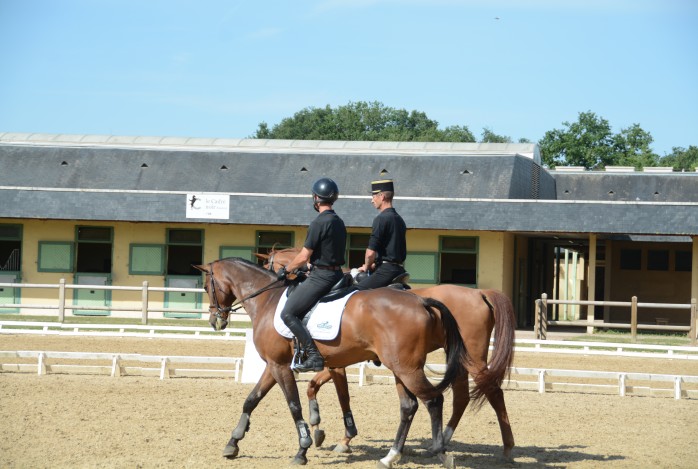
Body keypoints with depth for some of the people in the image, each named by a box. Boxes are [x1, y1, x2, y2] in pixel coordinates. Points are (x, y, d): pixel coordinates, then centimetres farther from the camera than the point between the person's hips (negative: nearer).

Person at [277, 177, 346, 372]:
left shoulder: (319, 223, -14)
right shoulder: (338, 222, 14)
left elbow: (304, 257, -13)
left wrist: (286, 270, 2)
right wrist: (310, 267, 26)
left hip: (320, 276, -10)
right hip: (336, 274, 10)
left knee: (288, 313, -12)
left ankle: (314, 356, -20)